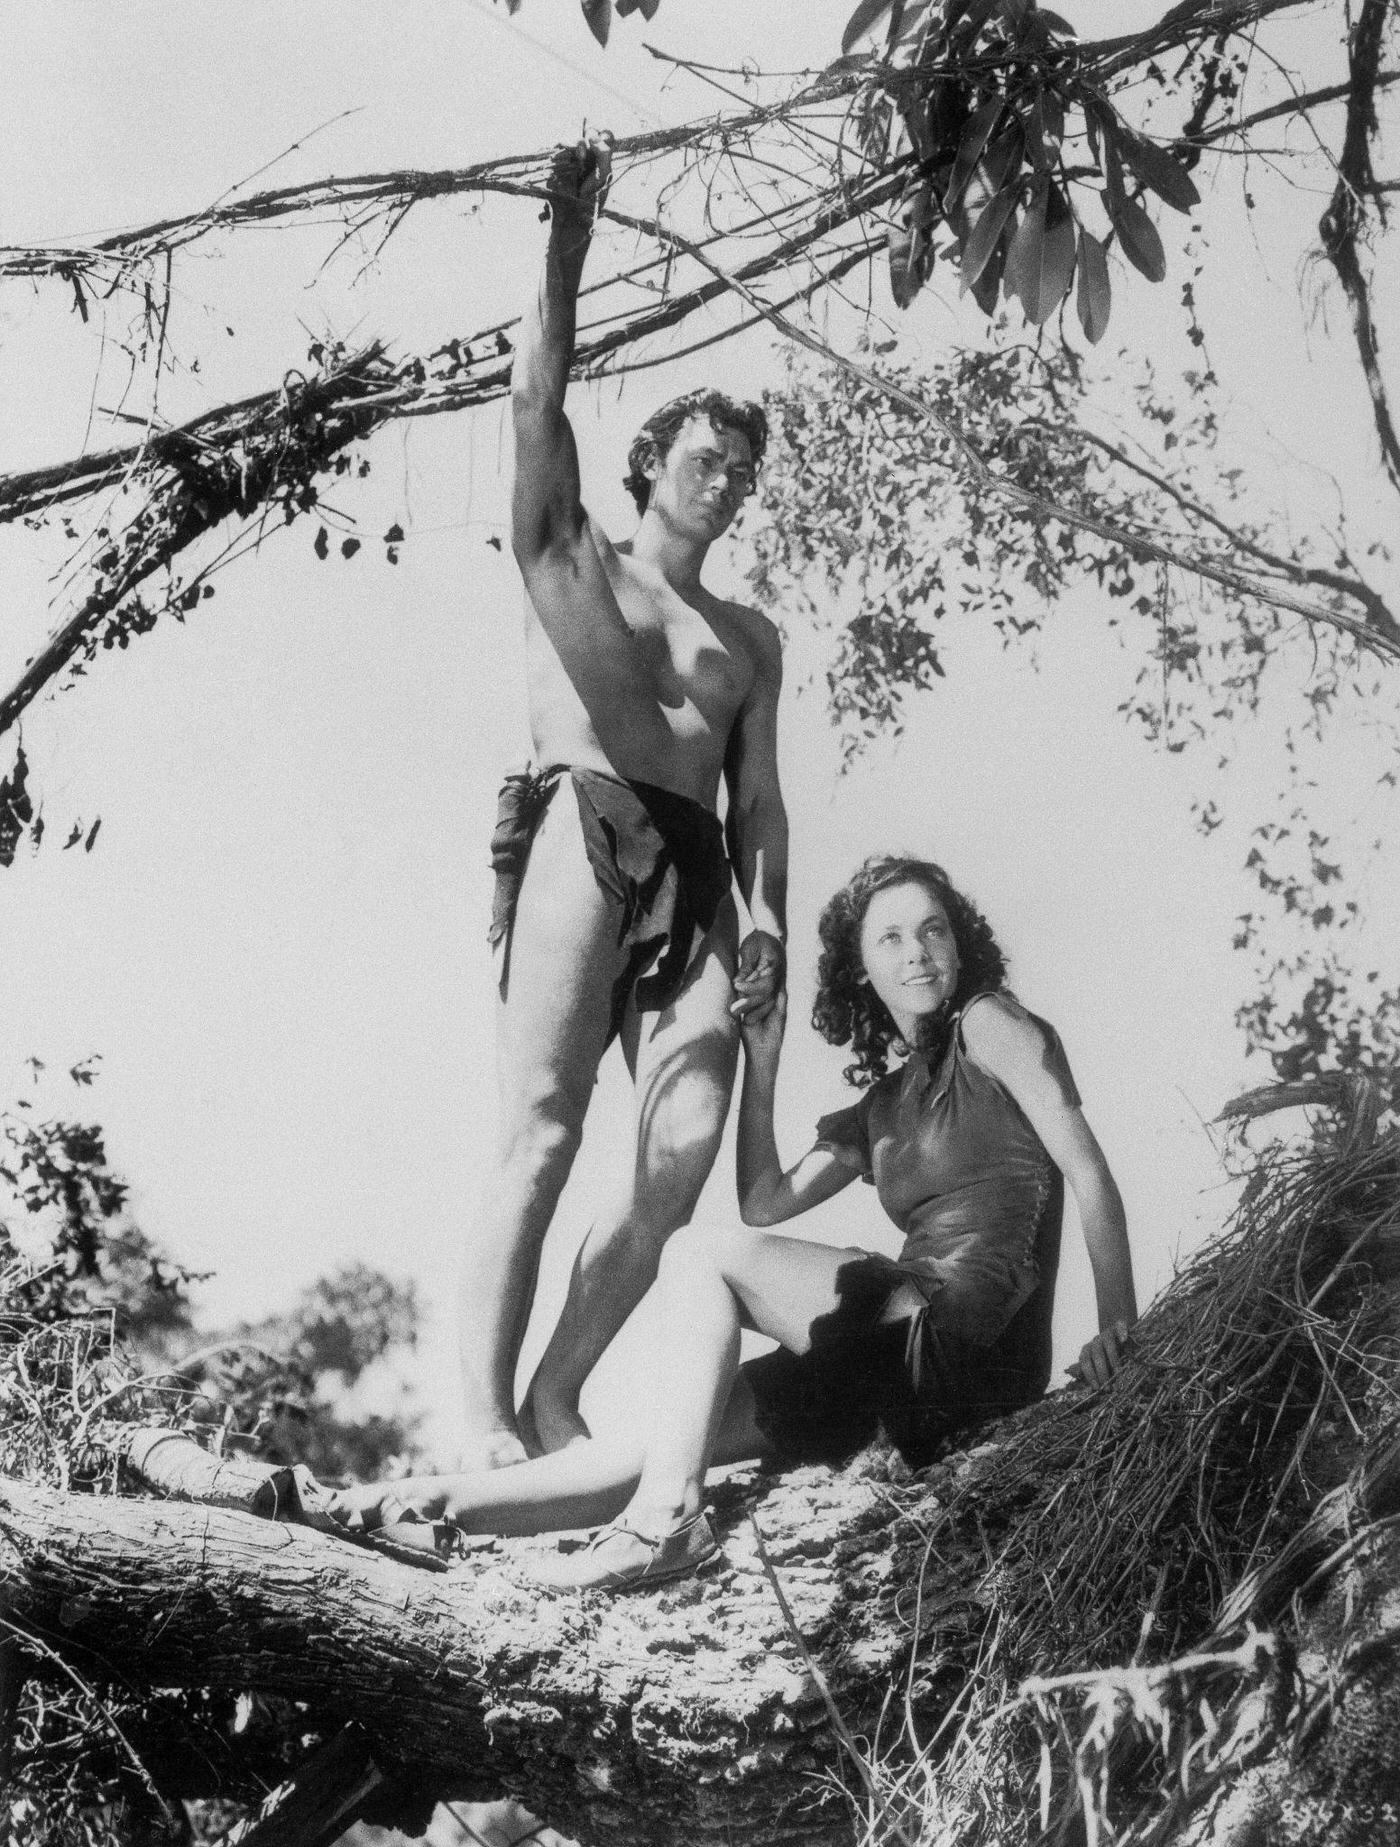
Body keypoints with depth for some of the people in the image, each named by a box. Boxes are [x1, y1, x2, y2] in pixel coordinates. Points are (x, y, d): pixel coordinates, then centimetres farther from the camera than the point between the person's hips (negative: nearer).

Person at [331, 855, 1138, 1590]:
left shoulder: (990, 1025, 3)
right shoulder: (880, 1108, 24)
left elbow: (1088, 1168, -4)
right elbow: (764, 1203, 20)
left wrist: (1119, 1327, -12)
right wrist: (761, 1063, 15)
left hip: (974, 1331, -7)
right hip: (910, 1364, 7)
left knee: (697, 1256, -13)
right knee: (675, 1428, -2)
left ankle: (667, 1517, -23)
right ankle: (455, 1503, -5)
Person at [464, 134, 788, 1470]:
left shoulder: (749, 638, 29)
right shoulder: (573, 559, 20)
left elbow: (758, 793, 18)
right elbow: (536, 405, 6)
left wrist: (763, 914, 0)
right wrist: (568, 240, 1)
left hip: (695, 874, 4)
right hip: (581, 830, -4)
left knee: (684, 1153, -14)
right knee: (542, 1132, -18)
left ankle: (556, 1397, -8)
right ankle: (482, 1419, -22)